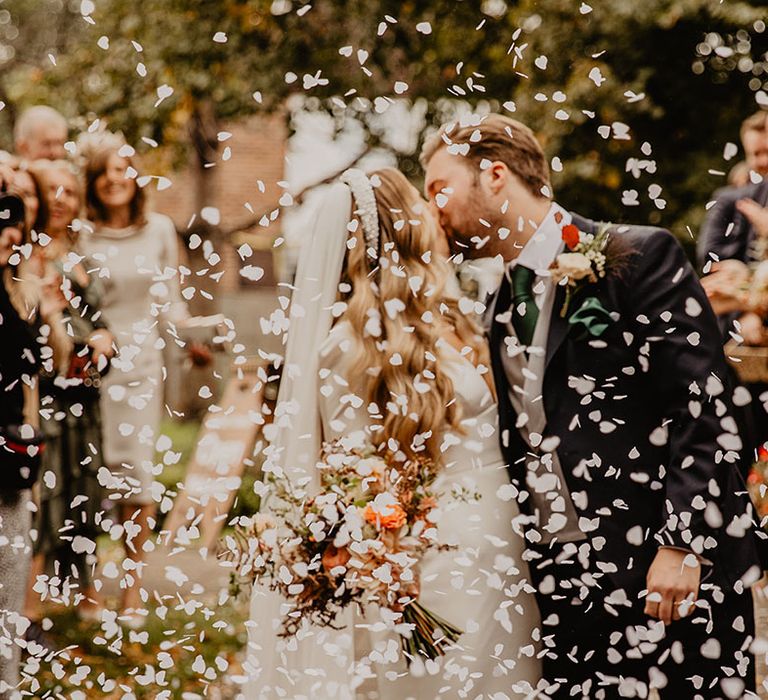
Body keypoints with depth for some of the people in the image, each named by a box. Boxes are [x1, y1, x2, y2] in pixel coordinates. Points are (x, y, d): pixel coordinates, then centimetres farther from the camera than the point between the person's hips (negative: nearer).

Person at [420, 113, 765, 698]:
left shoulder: (638, 257, -6)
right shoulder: (502, 310, 15)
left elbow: (703, 408, -12)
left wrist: (682, 544, -17)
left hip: (676, 566, -6)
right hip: (563, 581, 6)